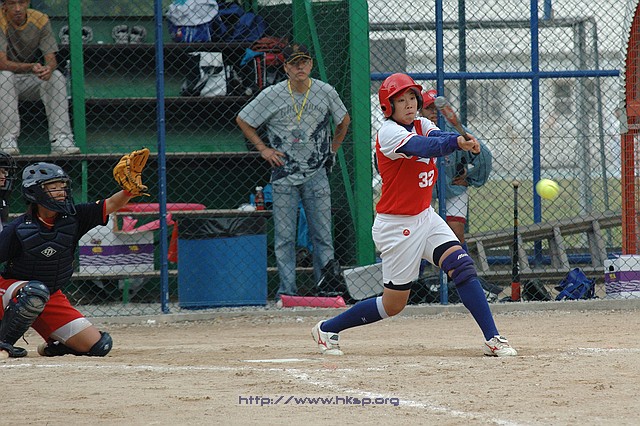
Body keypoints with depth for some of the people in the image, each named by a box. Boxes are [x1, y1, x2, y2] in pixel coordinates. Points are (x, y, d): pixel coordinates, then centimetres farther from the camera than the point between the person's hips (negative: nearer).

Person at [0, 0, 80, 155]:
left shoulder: (41, 20, -9)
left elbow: (51, 59, -13)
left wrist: (49, 68, -39)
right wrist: (31, 67, -42)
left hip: (34, 82, 2)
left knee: (57, 77, -25)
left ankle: (61, 140, -29)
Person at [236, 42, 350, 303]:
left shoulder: (326, 93, 0)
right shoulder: (272, 95, -5)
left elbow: (344, 121, 19)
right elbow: (242, 120, 7)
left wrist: (331, 151, 12)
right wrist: (263, 149, 2)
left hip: (316, 174, 1)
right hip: (284, 175, -1)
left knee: (322, 235, 1)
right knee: (284, 237, -1)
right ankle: (287, 290, 4)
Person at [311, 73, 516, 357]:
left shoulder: (422, 125, 6)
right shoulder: (388, 133, -17)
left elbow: (439, 139, -17)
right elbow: (422, 147, -36)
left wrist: (462, 141, -41)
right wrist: (457, 141, -54)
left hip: (425, 217, 7)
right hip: (396, 225, -7)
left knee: (461, 266, -12)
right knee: (393, 305, 1)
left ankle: (492, 339, -11)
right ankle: (327, 329, 19)